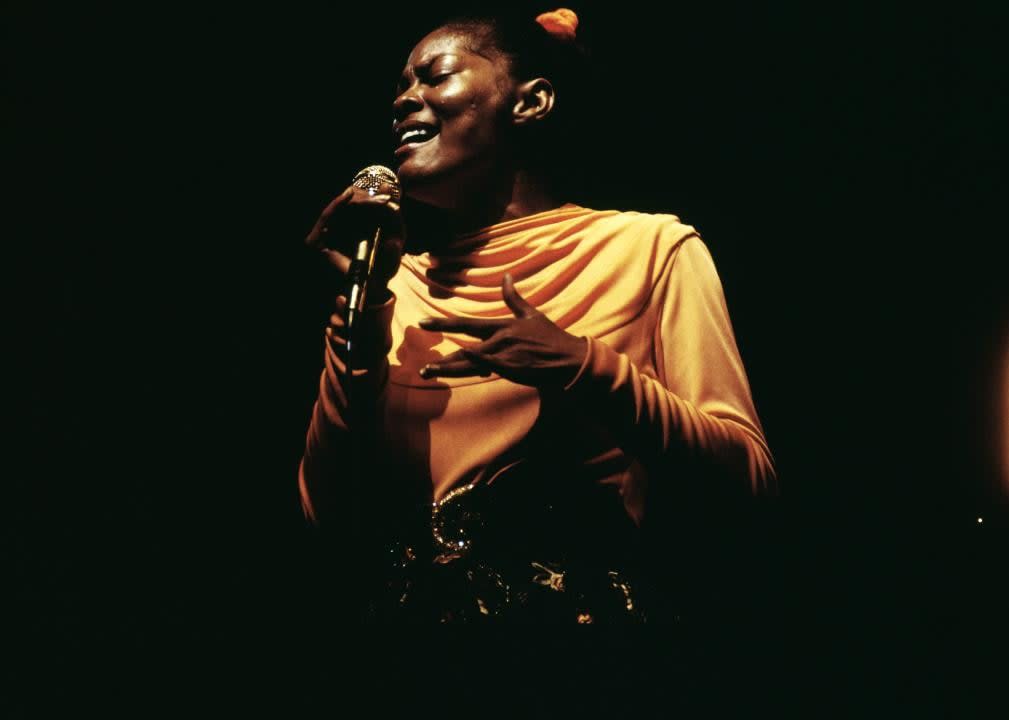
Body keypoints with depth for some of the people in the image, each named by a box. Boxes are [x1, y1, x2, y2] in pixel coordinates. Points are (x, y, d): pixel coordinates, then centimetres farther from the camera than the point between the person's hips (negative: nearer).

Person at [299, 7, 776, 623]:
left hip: (583, 603, -2)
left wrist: (585, 370, -18)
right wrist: (362, 302, -5)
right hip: (407, 604, 3)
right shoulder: (398, 280, 7)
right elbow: (330, 511, 1)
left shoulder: (645, 246, -3)